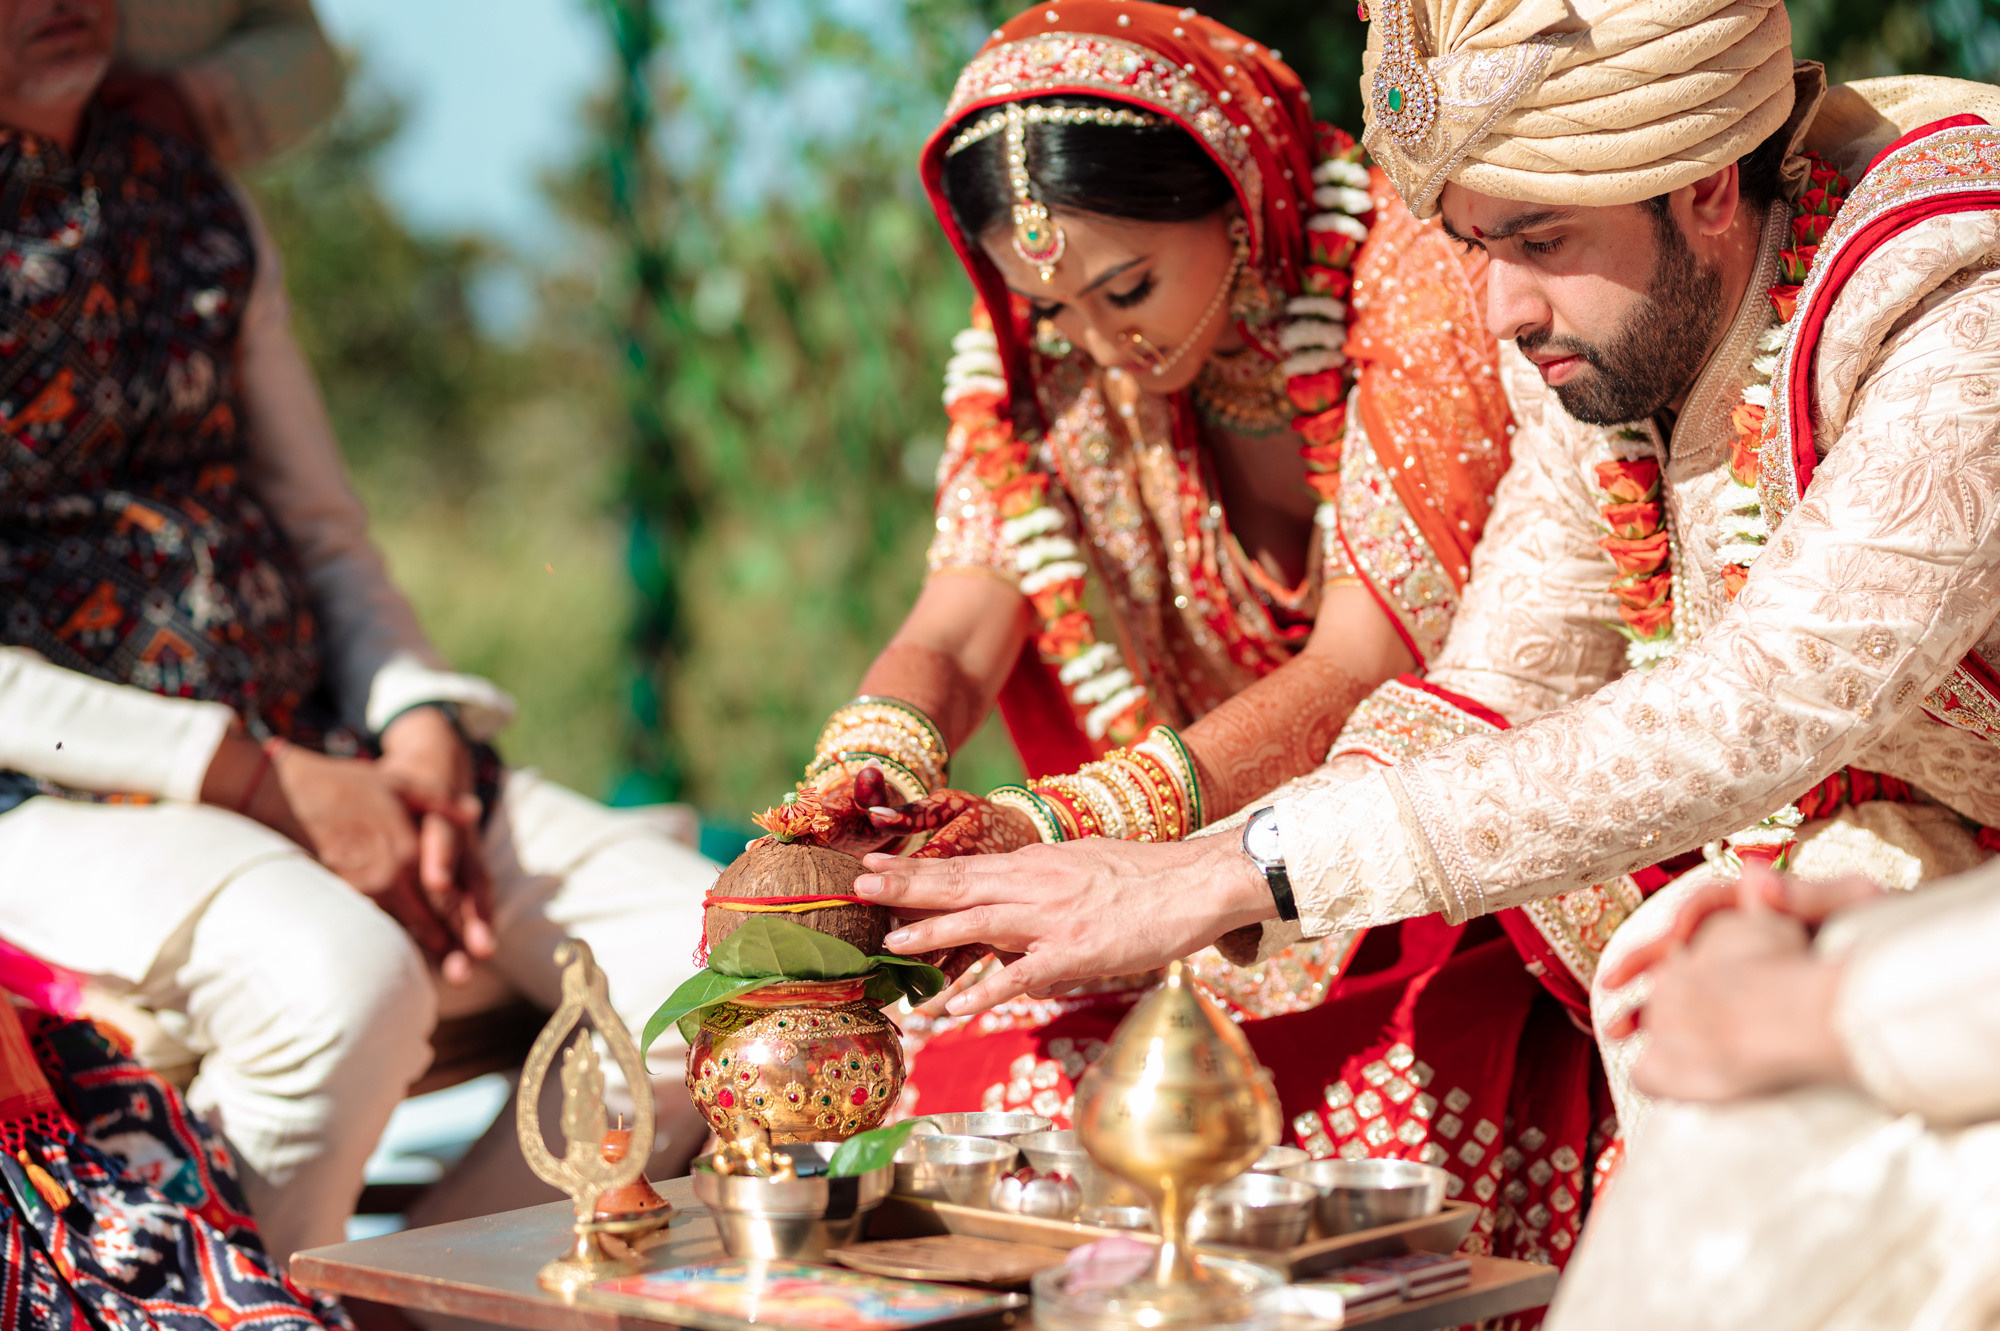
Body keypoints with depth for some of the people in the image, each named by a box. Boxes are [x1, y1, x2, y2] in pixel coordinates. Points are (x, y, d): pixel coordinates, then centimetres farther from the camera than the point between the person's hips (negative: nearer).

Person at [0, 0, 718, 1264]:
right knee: (341, 981, -36)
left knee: (718, 954, -12)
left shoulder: (188, 198, 16)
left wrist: (421, 736, -2)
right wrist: (260, 779, -17)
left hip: (312, 758, 7)